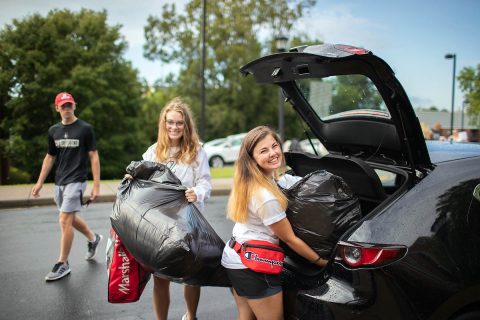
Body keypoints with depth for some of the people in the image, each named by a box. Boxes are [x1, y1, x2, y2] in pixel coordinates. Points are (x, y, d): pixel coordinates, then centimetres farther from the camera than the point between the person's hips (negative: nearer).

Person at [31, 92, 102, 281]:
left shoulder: (85, 129, -7)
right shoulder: (54, 131, 8)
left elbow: (94, 157, -7)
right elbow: (50, 157, 15)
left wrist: (96, 185, -11)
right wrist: (40, 182, 11)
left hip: (76, 181, -6)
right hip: (59, 181, 6)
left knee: (64, 220, -10)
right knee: (71, 218, 17)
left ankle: (63, 264, 3)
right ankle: (93, 238, 42)